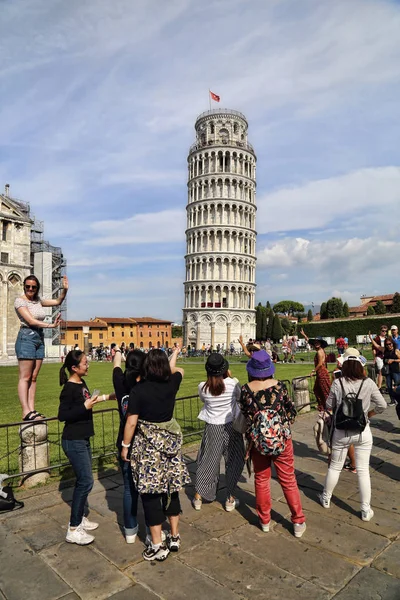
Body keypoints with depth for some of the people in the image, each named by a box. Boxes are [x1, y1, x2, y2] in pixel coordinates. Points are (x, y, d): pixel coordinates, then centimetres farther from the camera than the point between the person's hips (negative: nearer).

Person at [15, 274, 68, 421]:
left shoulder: (38, 300, 15)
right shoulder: (20, 301, -4)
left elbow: (57, 302, 20)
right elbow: (30, 321, -14)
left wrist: (65, 290, 3)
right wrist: (51, 325, -19)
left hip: (39, 338, 7)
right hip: (26, 337, -7)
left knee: (33, 378, 4)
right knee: (25, 377, -8)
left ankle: (32, 410, 5)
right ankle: (26, 412, -10)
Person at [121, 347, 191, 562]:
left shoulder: (138, 391, -15)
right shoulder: (171, 384, -3)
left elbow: (131, 422, -13)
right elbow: (177, 371, 20)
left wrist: (125, 446, 1)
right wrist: (174, 355, 39)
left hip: (147, 447, -4)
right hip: (171, 443, 5)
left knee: (151, 494, 6)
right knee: (171, 490, 17)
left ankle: (157, 546, 15)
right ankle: (174, 537, 30)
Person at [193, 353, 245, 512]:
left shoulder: (203, 387, -13)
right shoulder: (232, 383, -17)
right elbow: (239, 396, 4)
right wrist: (230, 377, 4)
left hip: (212, 428, 1)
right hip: (231, 427, -1)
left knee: (207, 461, 15)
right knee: (233, 462, 16)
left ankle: (198, 497, 24)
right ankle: (230, 499, 23)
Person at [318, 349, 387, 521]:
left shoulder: (338, 383, -10)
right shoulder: (369, 383, -9)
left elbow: (329, 405, -3)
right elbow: (382, 406, -6)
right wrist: (368, 413, 8)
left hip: (341, 432, 0)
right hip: (363, 432, 0)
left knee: (334, 467, 16)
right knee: (363, 470, 11)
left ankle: (326, 499, 34)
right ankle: (366, 510, 19)